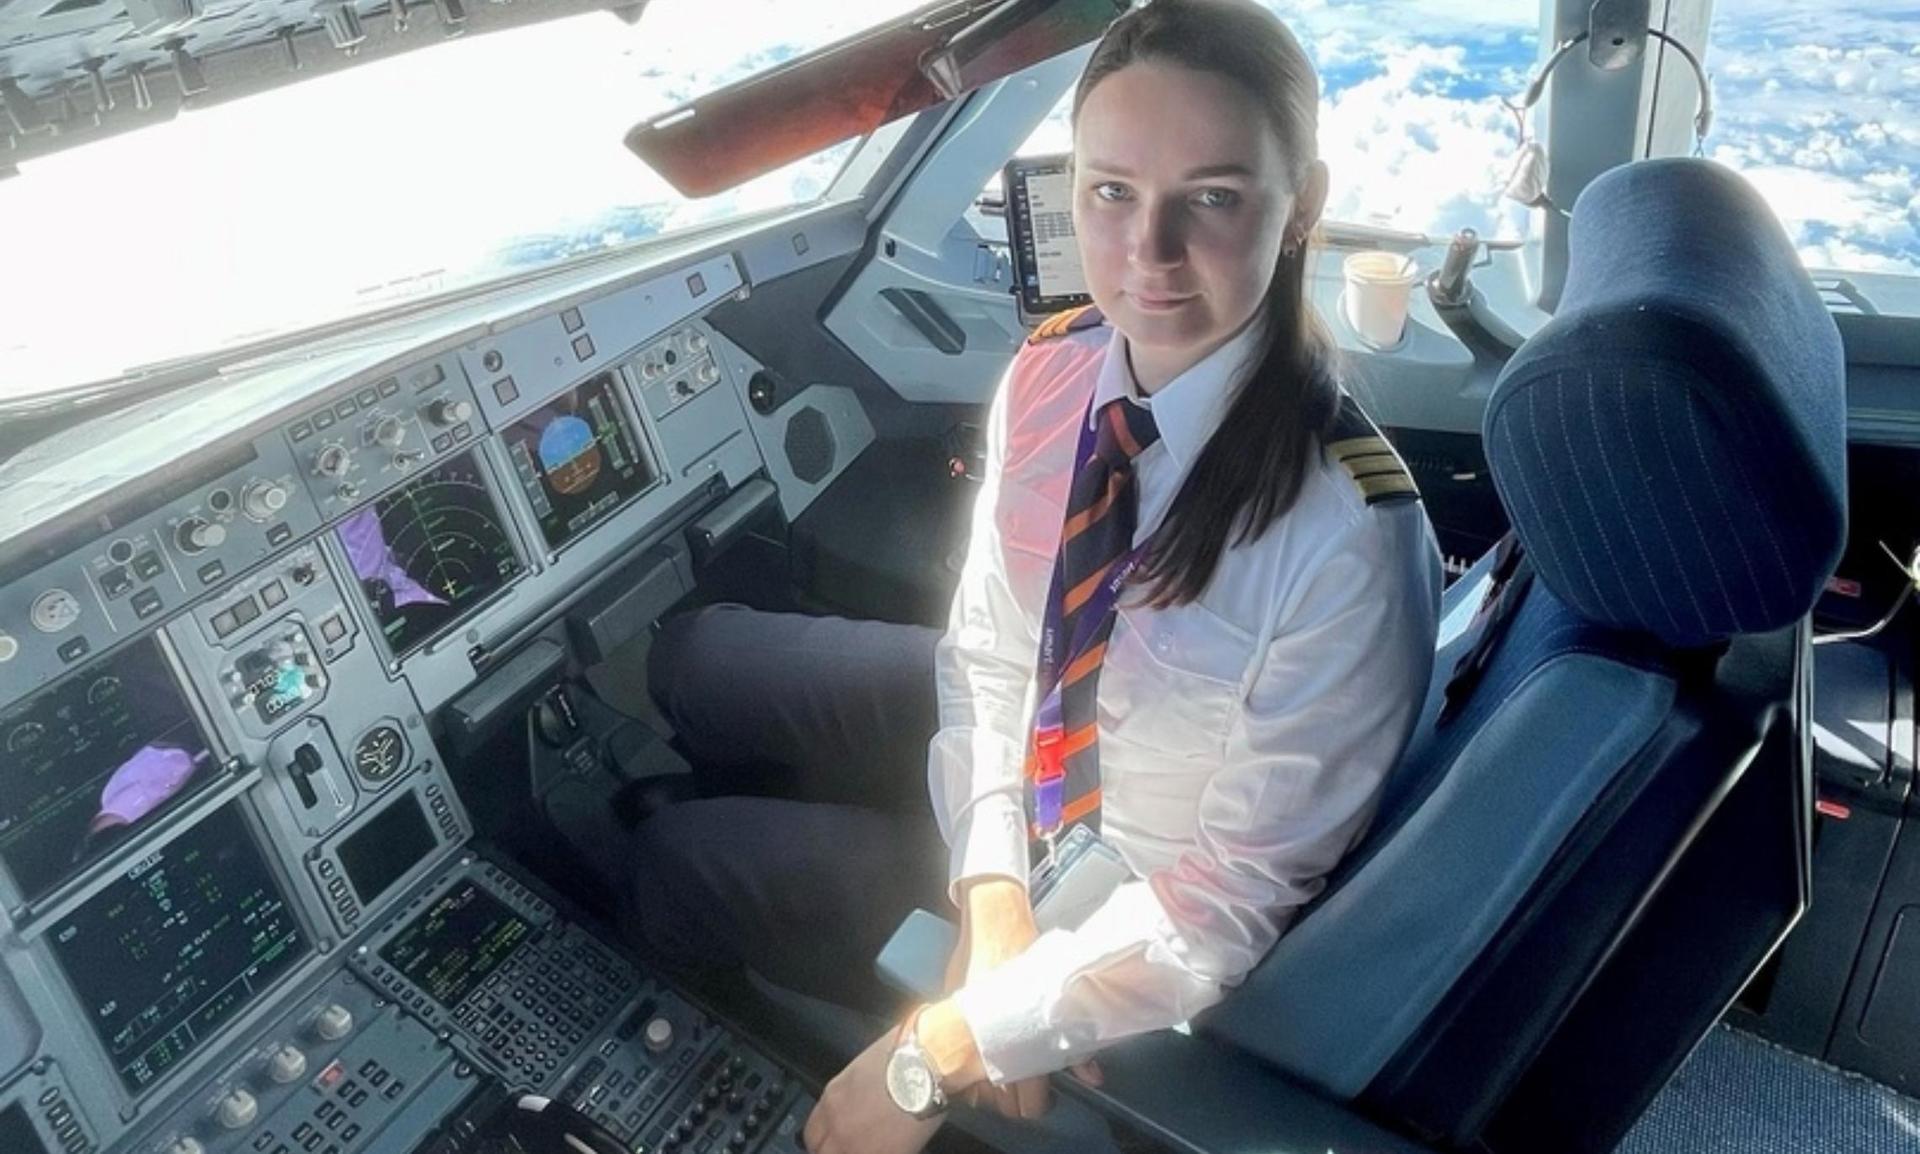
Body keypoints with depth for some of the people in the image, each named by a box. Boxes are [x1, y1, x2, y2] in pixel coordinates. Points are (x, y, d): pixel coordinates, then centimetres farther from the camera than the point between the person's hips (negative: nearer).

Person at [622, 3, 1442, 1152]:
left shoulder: (1348, 533, -35)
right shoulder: (1049, 375, -17)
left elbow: (1235, 892, -27)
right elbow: (984, 646, -8)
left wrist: (943, 1051, -26)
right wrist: (992, 894, -22)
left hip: (1132, 900, -5)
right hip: (1027, 737, 5)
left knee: (679, 863, 3)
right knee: (696, 659, 12)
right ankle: (842, 824, 39)